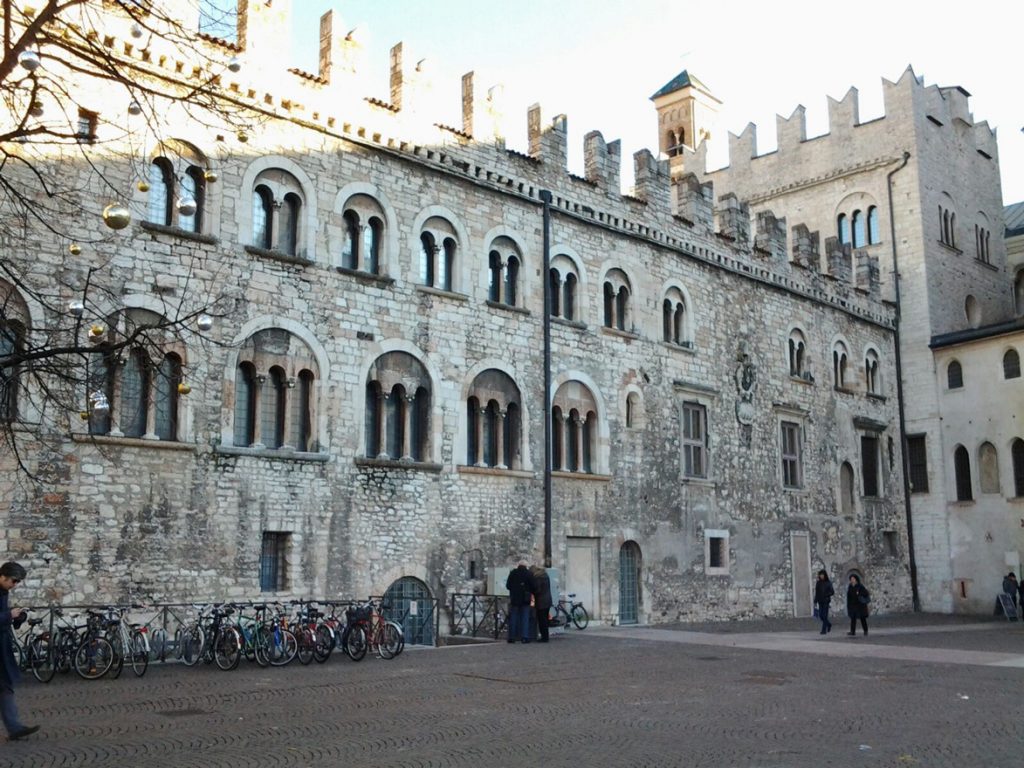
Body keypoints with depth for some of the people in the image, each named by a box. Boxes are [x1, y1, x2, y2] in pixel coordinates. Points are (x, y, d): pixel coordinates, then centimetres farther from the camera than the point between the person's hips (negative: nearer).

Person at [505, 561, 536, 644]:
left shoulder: (512, 573, 2)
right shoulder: (528, 573, -3)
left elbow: (507, 585, 4)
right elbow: (533, 587, -4)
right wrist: (531, 592, 16)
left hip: (514, 598, 1)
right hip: (525, 599, -1)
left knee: (513, 618, 7)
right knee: (525, 618, 3)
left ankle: (511, 637, 7)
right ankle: (525, 637, -3)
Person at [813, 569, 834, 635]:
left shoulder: (828, 583, -4)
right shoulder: (818, 583, 7)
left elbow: (832, 592, -4)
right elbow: (816, 593, 9)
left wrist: (826, 595, -19)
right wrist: (815, 601, 6)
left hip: (826, 601, -4)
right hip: (820, 602, 4)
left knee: (825, 615, -7)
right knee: (820, 615, 3)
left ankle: (824, 630, -2)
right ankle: (829, 624, 29)